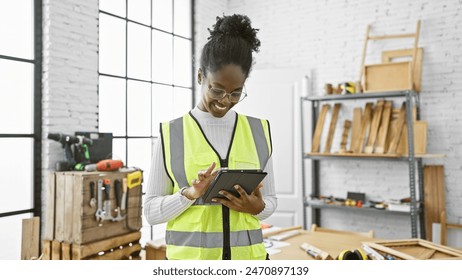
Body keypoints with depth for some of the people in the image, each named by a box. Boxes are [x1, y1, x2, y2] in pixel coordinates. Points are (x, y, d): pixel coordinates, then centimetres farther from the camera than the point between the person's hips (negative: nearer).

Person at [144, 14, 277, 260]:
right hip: (189, 259, -2)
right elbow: (151, 211, 0)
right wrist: (189, 193, -18)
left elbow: (271, 200, 12)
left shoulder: (259, 131, 4)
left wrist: (258, 206, -10)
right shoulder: (171, 134, -3)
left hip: (247, 257, 2)